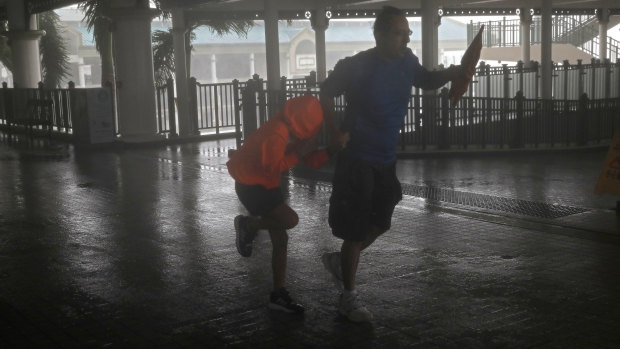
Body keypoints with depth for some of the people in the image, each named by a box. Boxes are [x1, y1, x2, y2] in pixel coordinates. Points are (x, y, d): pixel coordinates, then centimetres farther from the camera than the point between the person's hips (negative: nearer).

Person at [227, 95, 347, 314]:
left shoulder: (297, 133, 3)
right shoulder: (277, 133, -26)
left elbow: (313, 162, -2)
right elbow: (273, 167, -29)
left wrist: (335, 147, -17)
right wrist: (299, 154, -24)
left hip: (266, 184, 10)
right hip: (250, 185, -10)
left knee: (280, 239, 6)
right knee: (290, 220, -21)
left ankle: (278, 295, 12)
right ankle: (247, 225, 3)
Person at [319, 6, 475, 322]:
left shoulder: (407, 61, -1)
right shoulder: (356, 66, -18)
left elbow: (426, 81, 17)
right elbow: (326, 93, -6)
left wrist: (451, 74, -3)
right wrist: (334, 133, -11)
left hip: (386, 159, 7)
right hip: (356, 159, -7)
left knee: (380, 223, 18)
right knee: (356, 228, -1)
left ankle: (339, 260, 42)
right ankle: (348, 297, 14)